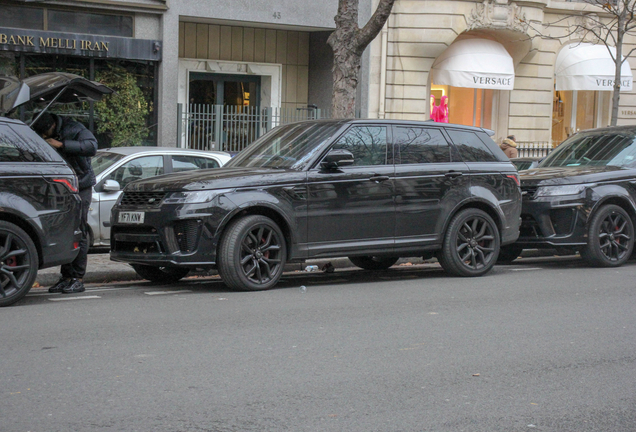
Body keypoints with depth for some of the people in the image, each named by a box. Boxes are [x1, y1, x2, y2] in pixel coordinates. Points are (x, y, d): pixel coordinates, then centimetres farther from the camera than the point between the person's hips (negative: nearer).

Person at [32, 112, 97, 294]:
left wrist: (61, 144, -30)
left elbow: (92, 147, -28)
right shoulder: (41, 135, 3)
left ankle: (78, 279, -5)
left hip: (80, 186, -6)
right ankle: (66, 276, 9)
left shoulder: (74, 129, -14)